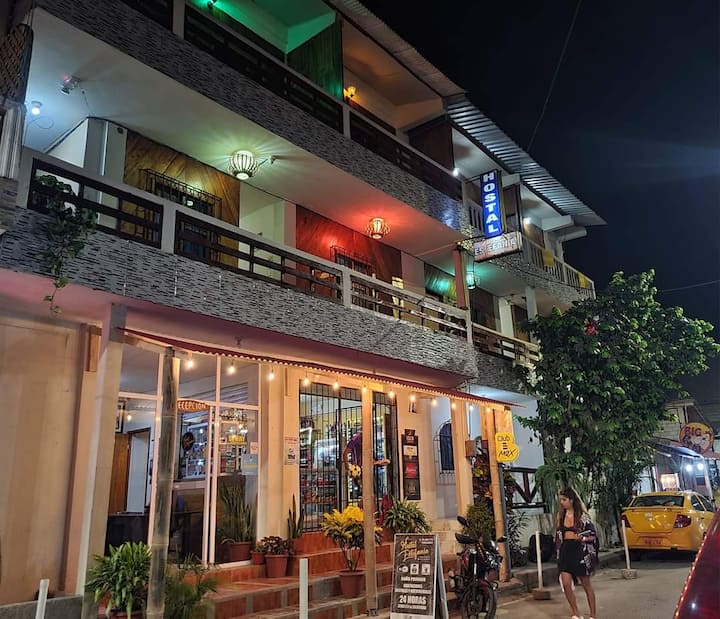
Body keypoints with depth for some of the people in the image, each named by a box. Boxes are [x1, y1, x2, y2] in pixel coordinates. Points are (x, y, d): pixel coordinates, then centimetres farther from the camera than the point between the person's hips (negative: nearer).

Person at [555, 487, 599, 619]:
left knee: (586, 585, 8)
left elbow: (593, 535, -4)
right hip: (565, 551, 4)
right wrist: (559, 552, 16)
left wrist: (582, 538, -23)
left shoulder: (582, 515, -7)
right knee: (566, 584, -8)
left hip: (579, 550, -4)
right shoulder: (561, 515, 8)